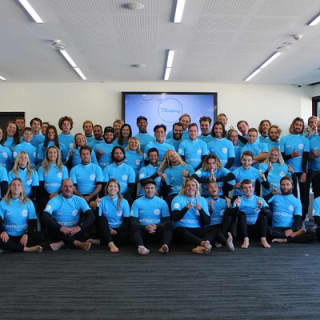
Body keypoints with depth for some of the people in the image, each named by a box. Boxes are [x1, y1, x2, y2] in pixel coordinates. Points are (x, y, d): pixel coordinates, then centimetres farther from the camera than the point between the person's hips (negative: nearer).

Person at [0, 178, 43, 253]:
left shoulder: (28, 203, 7)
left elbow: (33, 223, 3)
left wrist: (26, 234, -16)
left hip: (23, 236, 0)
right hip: (8, 236, 0)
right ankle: (26, 249, -30)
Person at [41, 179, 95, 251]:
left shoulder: (79, 200, 2)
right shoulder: (54, 201, -2)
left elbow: (91, 216, -12)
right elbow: (44, 217, -19)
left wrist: (79, 227, -30)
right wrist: (60, 227, -34)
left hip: (75, 232, 1)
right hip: (59, 233, -1)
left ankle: (62, 243, -26)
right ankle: (78, 243, -30)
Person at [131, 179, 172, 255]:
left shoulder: (162, 202, 6)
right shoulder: (137, 202, 4)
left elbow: (167, 221, 3)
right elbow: (134, 221, -2)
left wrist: (157, 226, -16)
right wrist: (146, 227, -18)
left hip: (158, 230, 1)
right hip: (142, 230, -1)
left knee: (168, 225, -28)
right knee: (134, 227, -32)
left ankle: (165, 245, -51)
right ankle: (141, 246, -56)